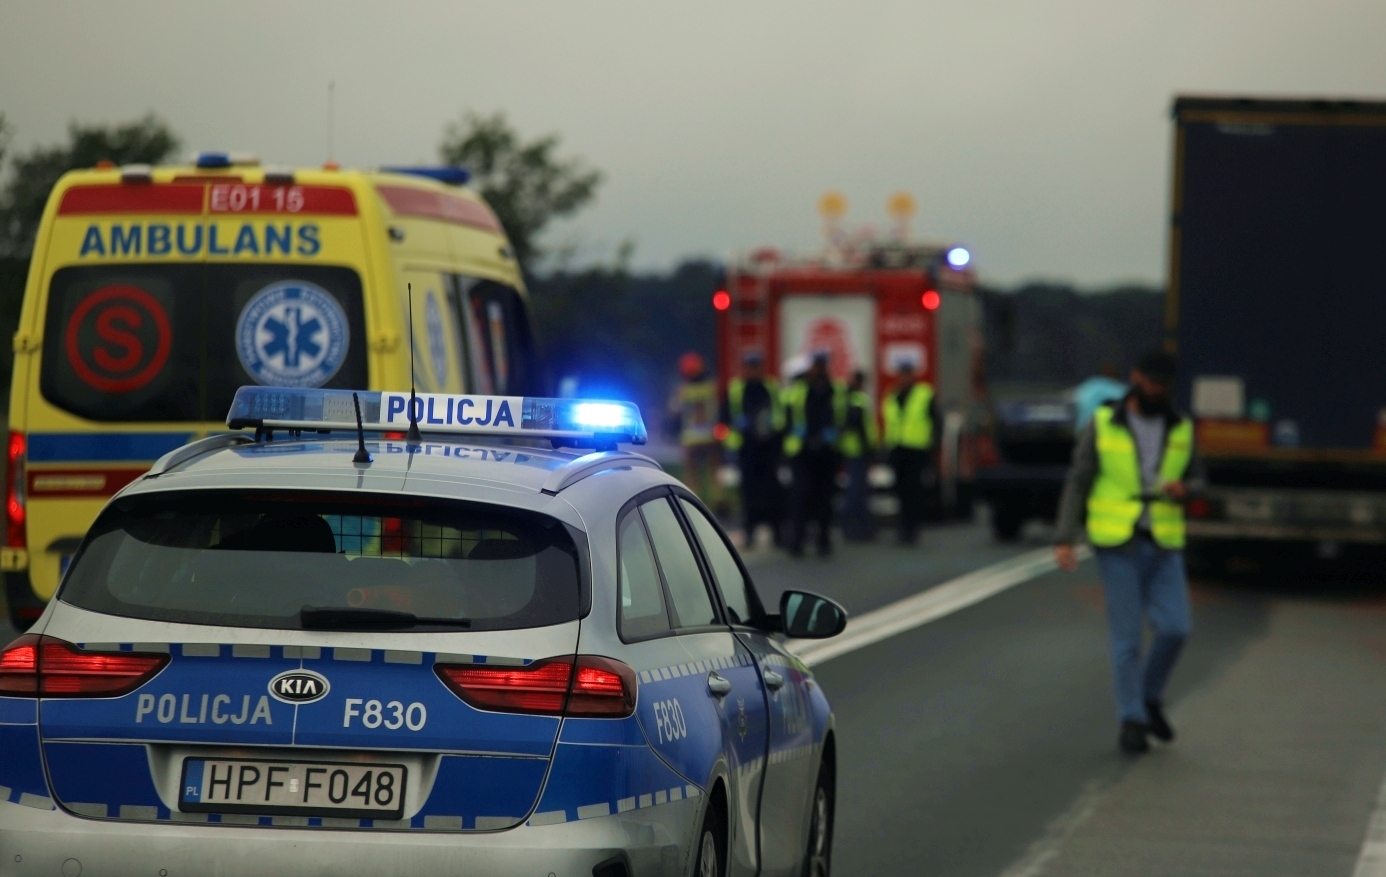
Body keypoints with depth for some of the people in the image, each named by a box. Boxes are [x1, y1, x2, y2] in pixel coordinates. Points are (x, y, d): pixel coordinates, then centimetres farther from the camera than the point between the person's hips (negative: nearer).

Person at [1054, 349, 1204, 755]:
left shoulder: (1180, 428, 7)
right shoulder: (1102, 425, -1)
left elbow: (1196, 477, 16)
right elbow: (1077, 483, 0)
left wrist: (1183, 488, -9)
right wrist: (1065, 539, -7)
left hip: (1164, 546, 3)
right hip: (1118, 544, -3)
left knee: (1174, 628, -8)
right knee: (1127, 636, -2)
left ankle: (1151, 699, 17)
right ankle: (1131, 722, 7)